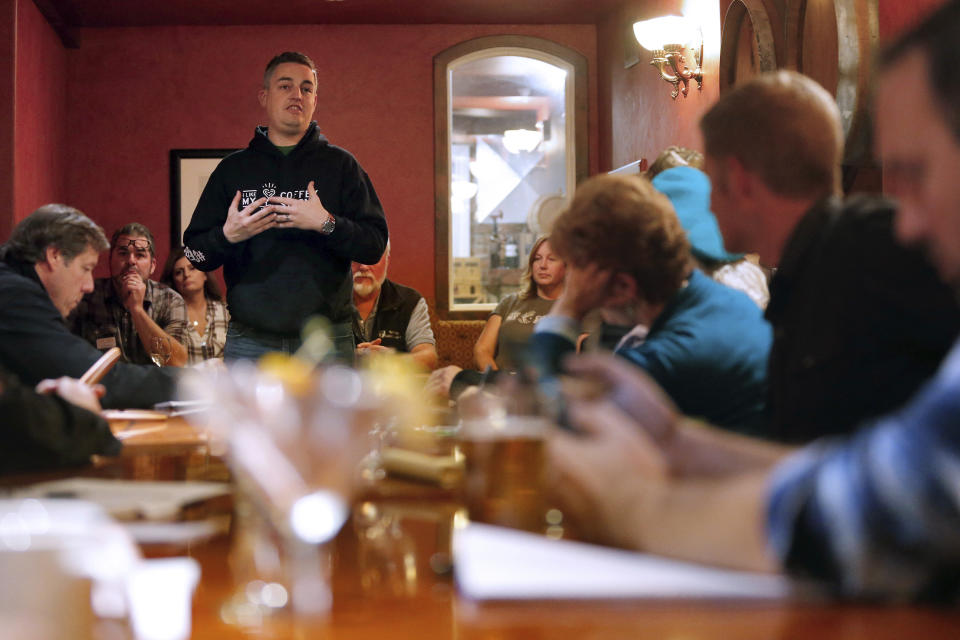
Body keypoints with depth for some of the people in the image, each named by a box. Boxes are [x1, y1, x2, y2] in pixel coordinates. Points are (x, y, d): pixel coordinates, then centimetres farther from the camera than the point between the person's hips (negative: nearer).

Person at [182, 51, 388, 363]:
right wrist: (227, 235, -11)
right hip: (250, 343, 1)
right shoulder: (232, 169, 11)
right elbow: (194, 253, 10)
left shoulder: (340, 165, 8)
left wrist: (326, 224, -17)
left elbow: (375, 245, -1)